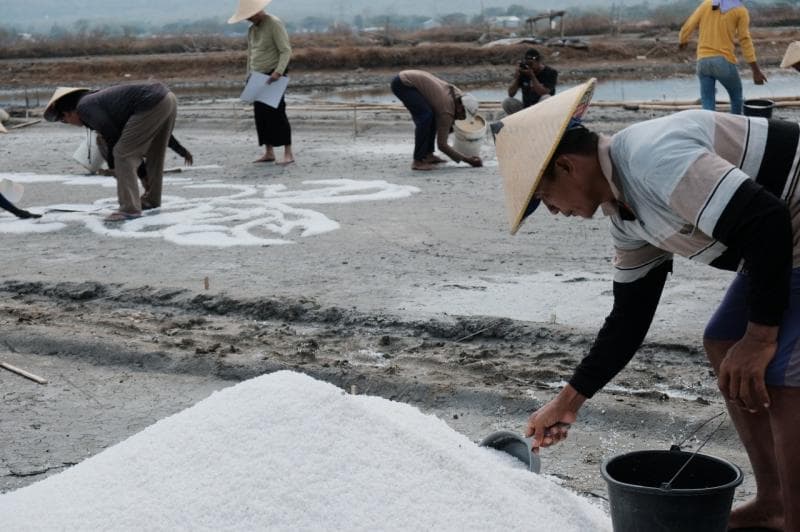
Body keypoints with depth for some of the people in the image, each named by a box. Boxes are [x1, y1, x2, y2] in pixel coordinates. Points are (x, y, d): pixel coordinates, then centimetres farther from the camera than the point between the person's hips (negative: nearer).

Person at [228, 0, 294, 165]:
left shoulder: (274, 24, -11)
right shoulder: (252, 29, 13)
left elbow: (286, 51, -17)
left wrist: (278, 72, -28)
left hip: (273, 76, -7)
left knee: (276, 113, -11)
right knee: (260, 115, 4)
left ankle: (288, 153, -8)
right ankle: (269, 153, 10)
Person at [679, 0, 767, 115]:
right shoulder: (740, 11, 2)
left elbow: (687, 28, 10)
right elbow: (745, 41, -6)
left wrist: (682, 42, 34)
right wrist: (756, 70, -7)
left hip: (703, 61, 3)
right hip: (724, 61, -3)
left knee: (708, 104, 4)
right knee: (736, 95, 20)